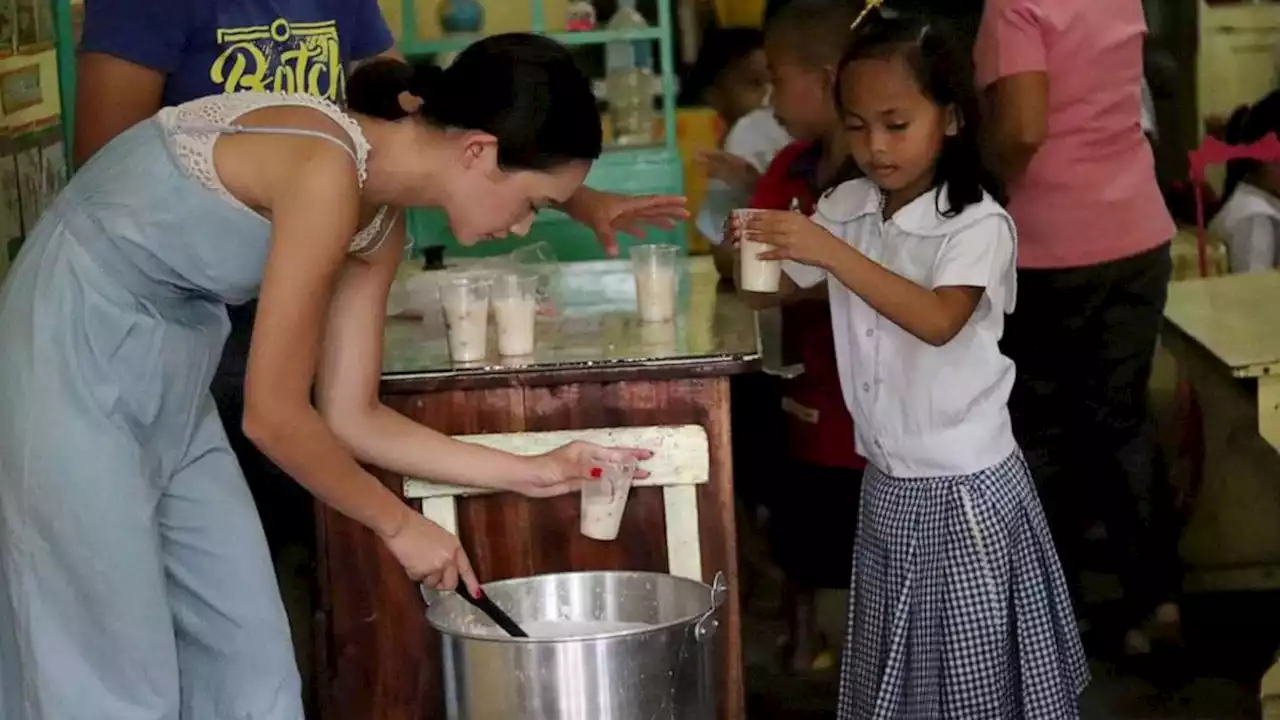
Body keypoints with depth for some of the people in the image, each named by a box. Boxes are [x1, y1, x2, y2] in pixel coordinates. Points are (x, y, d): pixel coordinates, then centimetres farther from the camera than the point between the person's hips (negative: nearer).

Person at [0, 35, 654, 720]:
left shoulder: (379, 221, 2)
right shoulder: (325, 170, -25)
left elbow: (349, 418, 7)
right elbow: (275, 414, -21)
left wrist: (530, 472, 6)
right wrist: (400, 525, -8)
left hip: (169, 377, 9)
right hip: (73, 362, -9)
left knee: (248, 653, 9)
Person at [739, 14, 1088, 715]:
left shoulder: (978, 224, -15)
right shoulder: (846, 208, 2)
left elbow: (938, 320, -30)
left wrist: (831, 250, -35)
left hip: (965, 492, -6)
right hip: (885, 488, 6)